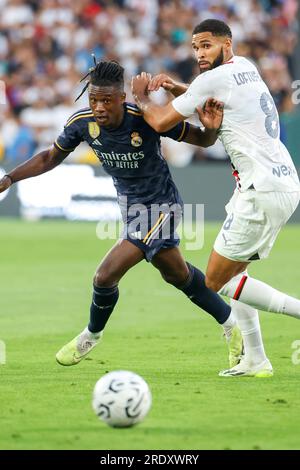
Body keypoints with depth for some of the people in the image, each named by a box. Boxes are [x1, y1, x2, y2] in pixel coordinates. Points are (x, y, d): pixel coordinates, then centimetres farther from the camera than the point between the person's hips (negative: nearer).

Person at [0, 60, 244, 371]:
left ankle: (91, 336, 18)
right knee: (176, 273, 23)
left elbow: (201, 140, -16)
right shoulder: (82, 123, -16)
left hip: (158, 206, -7)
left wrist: (210, 128, -39)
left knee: (105, 277, -12)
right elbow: (50, 158, 2)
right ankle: (232, 327, 42)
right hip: (130, 204, 7)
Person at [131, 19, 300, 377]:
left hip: (263, 192, -9)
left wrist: (140, 98, 17)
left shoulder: (214, 79, -11)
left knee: (216, 281, -3)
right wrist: (177, 88, 16)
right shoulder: (245, 68, 14)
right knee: (232, 269, 18)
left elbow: (161, 122, -2)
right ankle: (255, 360, 15)